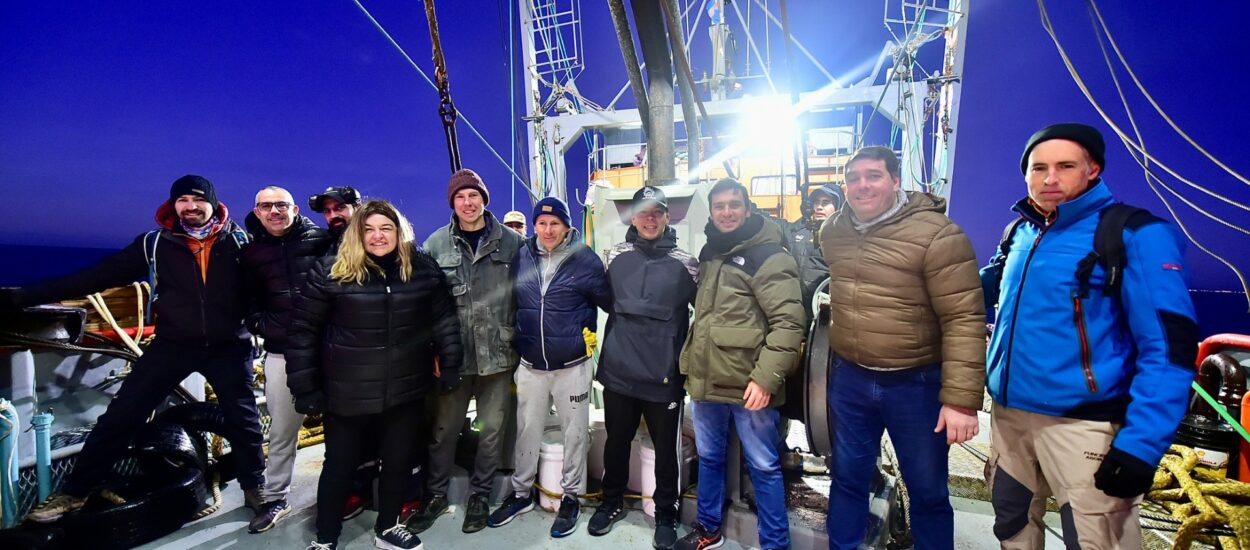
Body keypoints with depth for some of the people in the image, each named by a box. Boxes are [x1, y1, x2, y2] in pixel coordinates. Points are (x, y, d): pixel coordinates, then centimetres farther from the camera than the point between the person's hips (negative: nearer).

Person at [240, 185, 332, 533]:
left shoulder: (321, 240, 0)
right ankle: (275, 499, 29)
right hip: (281, 353, 3)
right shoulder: (251, 253, 10)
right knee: (281, 430, 12)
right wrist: (258, 324, 3)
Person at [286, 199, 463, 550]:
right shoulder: (331, 272, -8)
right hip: (347, 393, -2)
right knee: (340, 465, 15)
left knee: (399, 460, 16)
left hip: (405, 390, 2)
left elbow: (445, 320, 3)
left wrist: (450, 368, 2)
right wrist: (305, 388, -5)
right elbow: (303, 331, -5)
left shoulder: (423, 268, -2)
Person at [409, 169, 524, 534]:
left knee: (491, 430, 11)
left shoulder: (511, 242, -2)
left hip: (499, 354, 0)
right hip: (453, 354, 1)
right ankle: (436, 494, 34)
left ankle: (480, 495, 32)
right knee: (444, 429, 12)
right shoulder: (436, 244, 1)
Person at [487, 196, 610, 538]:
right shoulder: (521, 258, -1)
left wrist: (586, 333, 3)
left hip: (572, 366, -3)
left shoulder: (586, 260, -10)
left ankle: (570, 497, 29)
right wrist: (518, 340, 13)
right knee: (526, 430, 15)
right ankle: (521, 492, 35)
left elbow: (608, 301, -1)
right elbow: (513, 303, 12)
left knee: (574, 432, 10)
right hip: (531, 365, 3)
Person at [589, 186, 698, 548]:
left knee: (666, 448, 11)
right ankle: (612, 502, 40)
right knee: (616, 441, 17)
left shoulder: (685, 263, -4)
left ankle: (665, 514, 33)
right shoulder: (615, 256, 2)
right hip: (619, 371, 2)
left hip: (664, 375, -2)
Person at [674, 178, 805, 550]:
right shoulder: (709, 253, 13)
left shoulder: (768, 256, -11)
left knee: (763, 466, 7)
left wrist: (766, 378, -22)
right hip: (707, 381, 7)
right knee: (709, 457, 20)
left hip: (749, 385, -7)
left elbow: (788, 323, -17)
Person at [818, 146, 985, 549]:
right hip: (850, 380, 5)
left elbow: (964, 319, -18)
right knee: (848, 478, 17)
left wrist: (961, 398, -20)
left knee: (927, 490, 14)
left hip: (915, 384, -4)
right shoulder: (833, 232, 2)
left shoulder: (936, 235, -16)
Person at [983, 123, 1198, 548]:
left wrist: (1141, 444, -19)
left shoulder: (1136, 234, -9)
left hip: (1082, 424, -6)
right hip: (1008, 412, 6)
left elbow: (1168, 348, -14)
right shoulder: (1020, 231, 9)